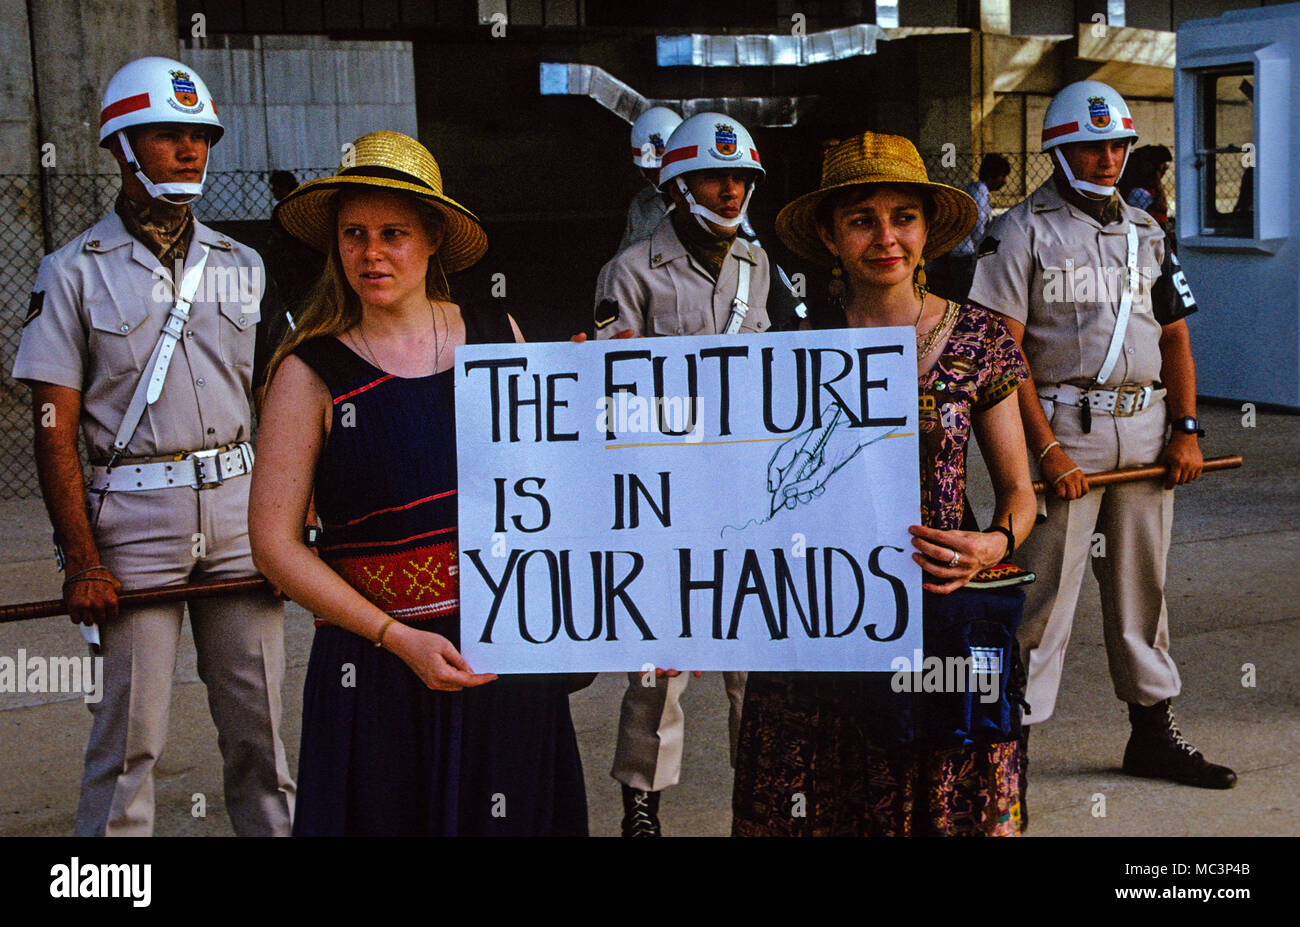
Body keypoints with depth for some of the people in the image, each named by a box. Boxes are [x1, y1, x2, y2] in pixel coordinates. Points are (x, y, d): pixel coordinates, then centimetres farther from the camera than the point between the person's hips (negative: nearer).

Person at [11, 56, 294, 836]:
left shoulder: (242, 266, 12)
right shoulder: (75, 272, 2)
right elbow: (56, 430, -3)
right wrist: (82, 562, -10)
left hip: (239, 504, 3)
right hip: (133, 513, -3)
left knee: (259, 721, 6)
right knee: (132, 730, 0)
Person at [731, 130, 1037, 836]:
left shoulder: (979, 341, 2)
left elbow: (1019, 491, 7)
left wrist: (996, 543, -13)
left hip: (942, 618, 0)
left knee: (952, 811, 5)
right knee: (804, 814, 3)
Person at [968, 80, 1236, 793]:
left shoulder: (1145, 232, 17)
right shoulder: (1021, 232, -2)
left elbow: (1174, 335, 17)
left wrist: (1186, 429, 4)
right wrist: (1047, 450, -15)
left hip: (1146, 425, 6)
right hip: (1065, 425, -6)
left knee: (1143, 581, 13)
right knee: (1045, 587, -6)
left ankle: (1152, 733, 24)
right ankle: (1010, 736, 2)